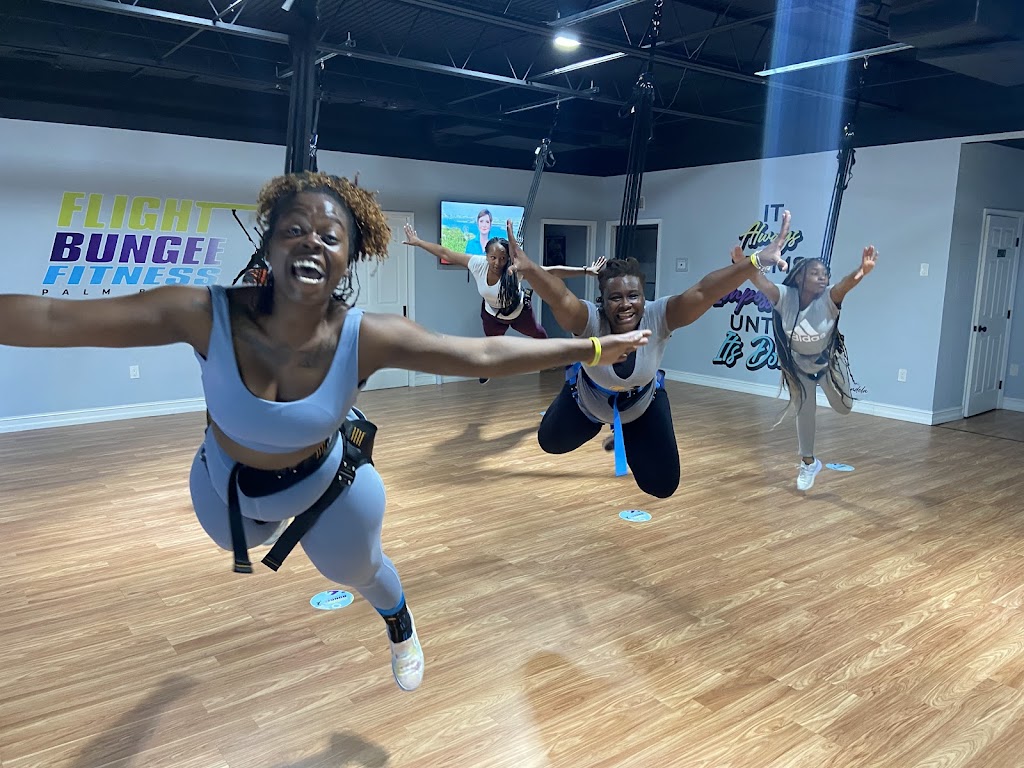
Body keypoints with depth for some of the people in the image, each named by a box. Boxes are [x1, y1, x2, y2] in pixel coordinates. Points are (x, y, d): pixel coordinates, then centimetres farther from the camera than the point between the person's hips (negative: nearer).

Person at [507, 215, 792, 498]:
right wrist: (528, 268, -79)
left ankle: (628, 437, 36)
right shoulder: (590, 320, -38)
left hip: (643, 406, 1)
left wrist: (756, 262, -62)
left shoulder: (658, 318, -35)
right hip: (586, 403, 0)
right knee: (551, 442, 22)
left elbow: (702, 293, -49)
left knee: (662, 486, 8)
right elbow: (561, 299, -59)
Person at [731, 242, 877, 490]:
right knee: (804, 412, 9)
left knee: (843, 408, 13)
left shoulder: (827, 299, -30)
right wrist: (742, 263, -67)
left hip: (829, 361, 0)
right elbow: (760, 281, -46)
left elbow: (845, 284, -52)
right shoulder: (785, 297, -29)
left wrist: (862, 271, -75)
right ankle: (809, 463, 31)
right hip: (798, 363, 0)